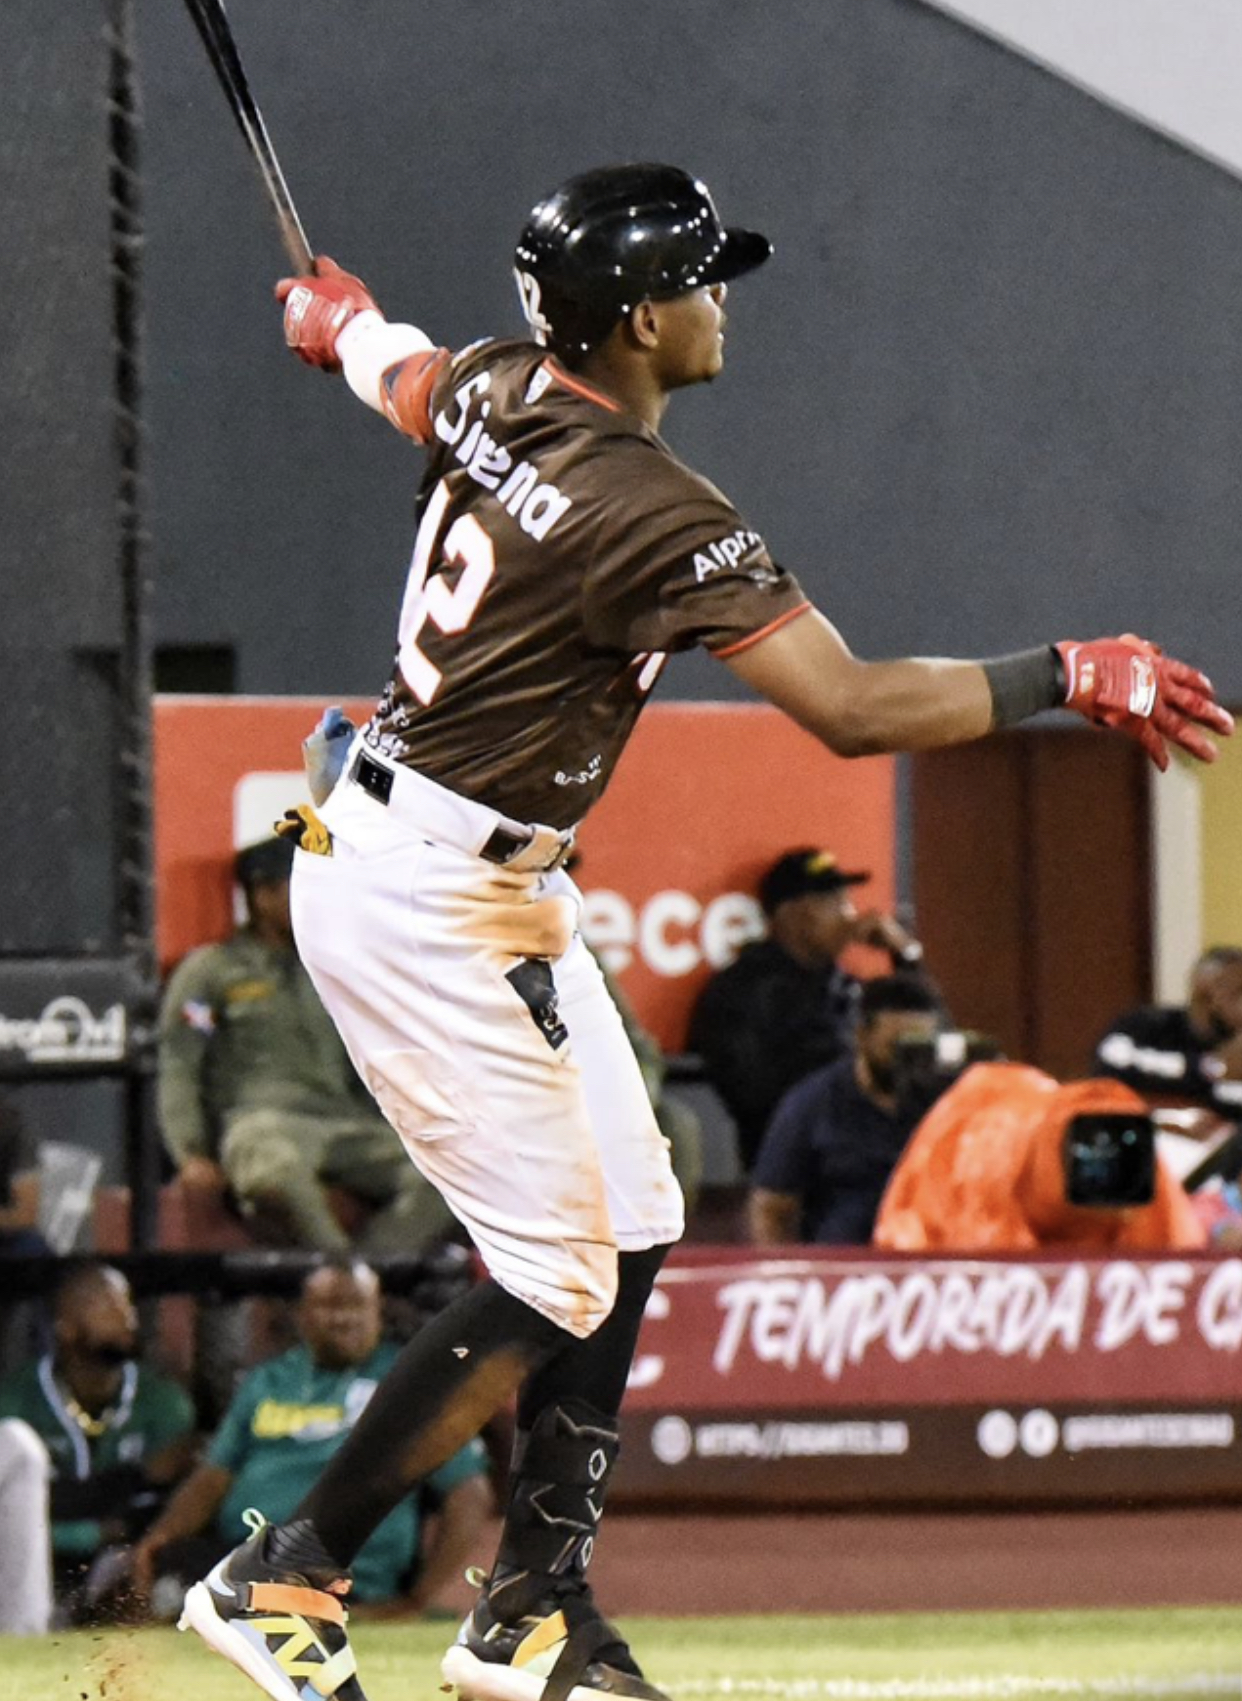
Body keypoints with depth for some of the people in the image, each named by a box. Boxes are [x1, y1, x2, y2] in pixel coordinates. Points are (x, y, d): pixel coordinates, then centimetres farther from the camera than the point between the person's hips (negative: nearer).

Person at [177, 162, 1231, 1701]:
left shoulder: (494, 392, 1)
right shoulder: (653, 513, -25)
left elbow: (382, 358, 27)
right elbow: (852, 709, -28)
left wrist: (334, 315, 51)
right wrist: (1071, 678, -19)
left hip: (501, 890, 10)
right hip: (431, 905, -10)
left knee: (627, 1229, 12)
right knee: (553, 1282, -6)